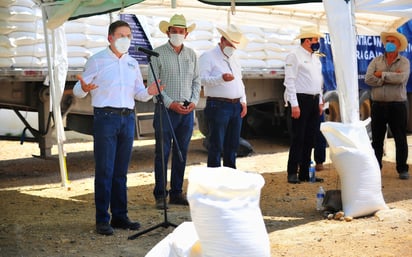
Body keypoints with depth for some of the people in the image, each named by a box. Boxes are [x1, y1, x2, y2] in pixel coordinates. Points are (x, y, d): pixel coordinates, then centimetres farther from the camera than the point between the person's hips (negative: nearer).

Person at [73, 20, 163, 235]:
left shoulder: (133, 63, 16)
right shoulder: (97, 61, 0)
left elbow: (138, 93, 20)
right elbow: (77, 90, -3)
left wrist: (148, 92, -2)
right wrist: (84, 89, -26)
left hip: (128, 118, 5)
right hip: (105, 118, -5)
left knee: (121, 171, 9)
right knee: (104, 171, -5)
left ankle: (120, 216, 15)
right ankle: (102, 220, 0)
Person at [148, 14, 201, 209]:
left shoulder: (191, 54, 11)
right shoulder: (158, 53, -3)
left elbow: (196, 81, 15)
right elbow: (153, 83, -7)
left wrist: (194, 101, -1)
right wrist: (170, 103, -13)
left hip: (187, 110, 5)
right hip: (166, 109, -4)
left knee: (181, 153, 9)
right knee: (162, 153, -2)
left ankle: (177, 193, 17)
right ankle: (160, 195, 4)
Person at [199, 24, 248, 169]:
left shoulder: (233, 59, 20)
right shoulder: (208, 57, -4)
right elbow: (202, 79, -16)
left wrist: (243, 101, 13)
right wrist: (221, 78, -30)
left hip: (236, 107, 7)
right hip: (218, 106, -7)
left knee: (232, 144, 12)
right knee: (216, 145, -5)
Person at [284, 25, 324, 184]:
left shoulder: (315, 58, 17)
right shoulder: (294, 56, -7)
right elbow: (289, 81, -12)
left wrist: (320, 102, 16)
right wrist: (294, 104, -17)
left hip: (314, 100, 8)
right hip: (301, 99, -8)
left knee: (310, 138, 9)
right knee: (298, 138, -6)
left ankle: (305, 173, 15)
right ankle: (292, 173, 0)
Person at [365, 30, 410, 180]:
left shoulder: (404, 62, 1)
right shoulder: (376, 61, 8)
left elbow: (401, 78, -19)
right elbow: (368, 79, -9)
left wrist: (382, 74, -10)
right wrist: (391, 78, -12)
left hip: (397, 106, -2)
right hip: (378, 105, 2)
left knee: (400, 139, 2)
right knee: (377, 139, 8)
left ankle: (402, 169, 10)